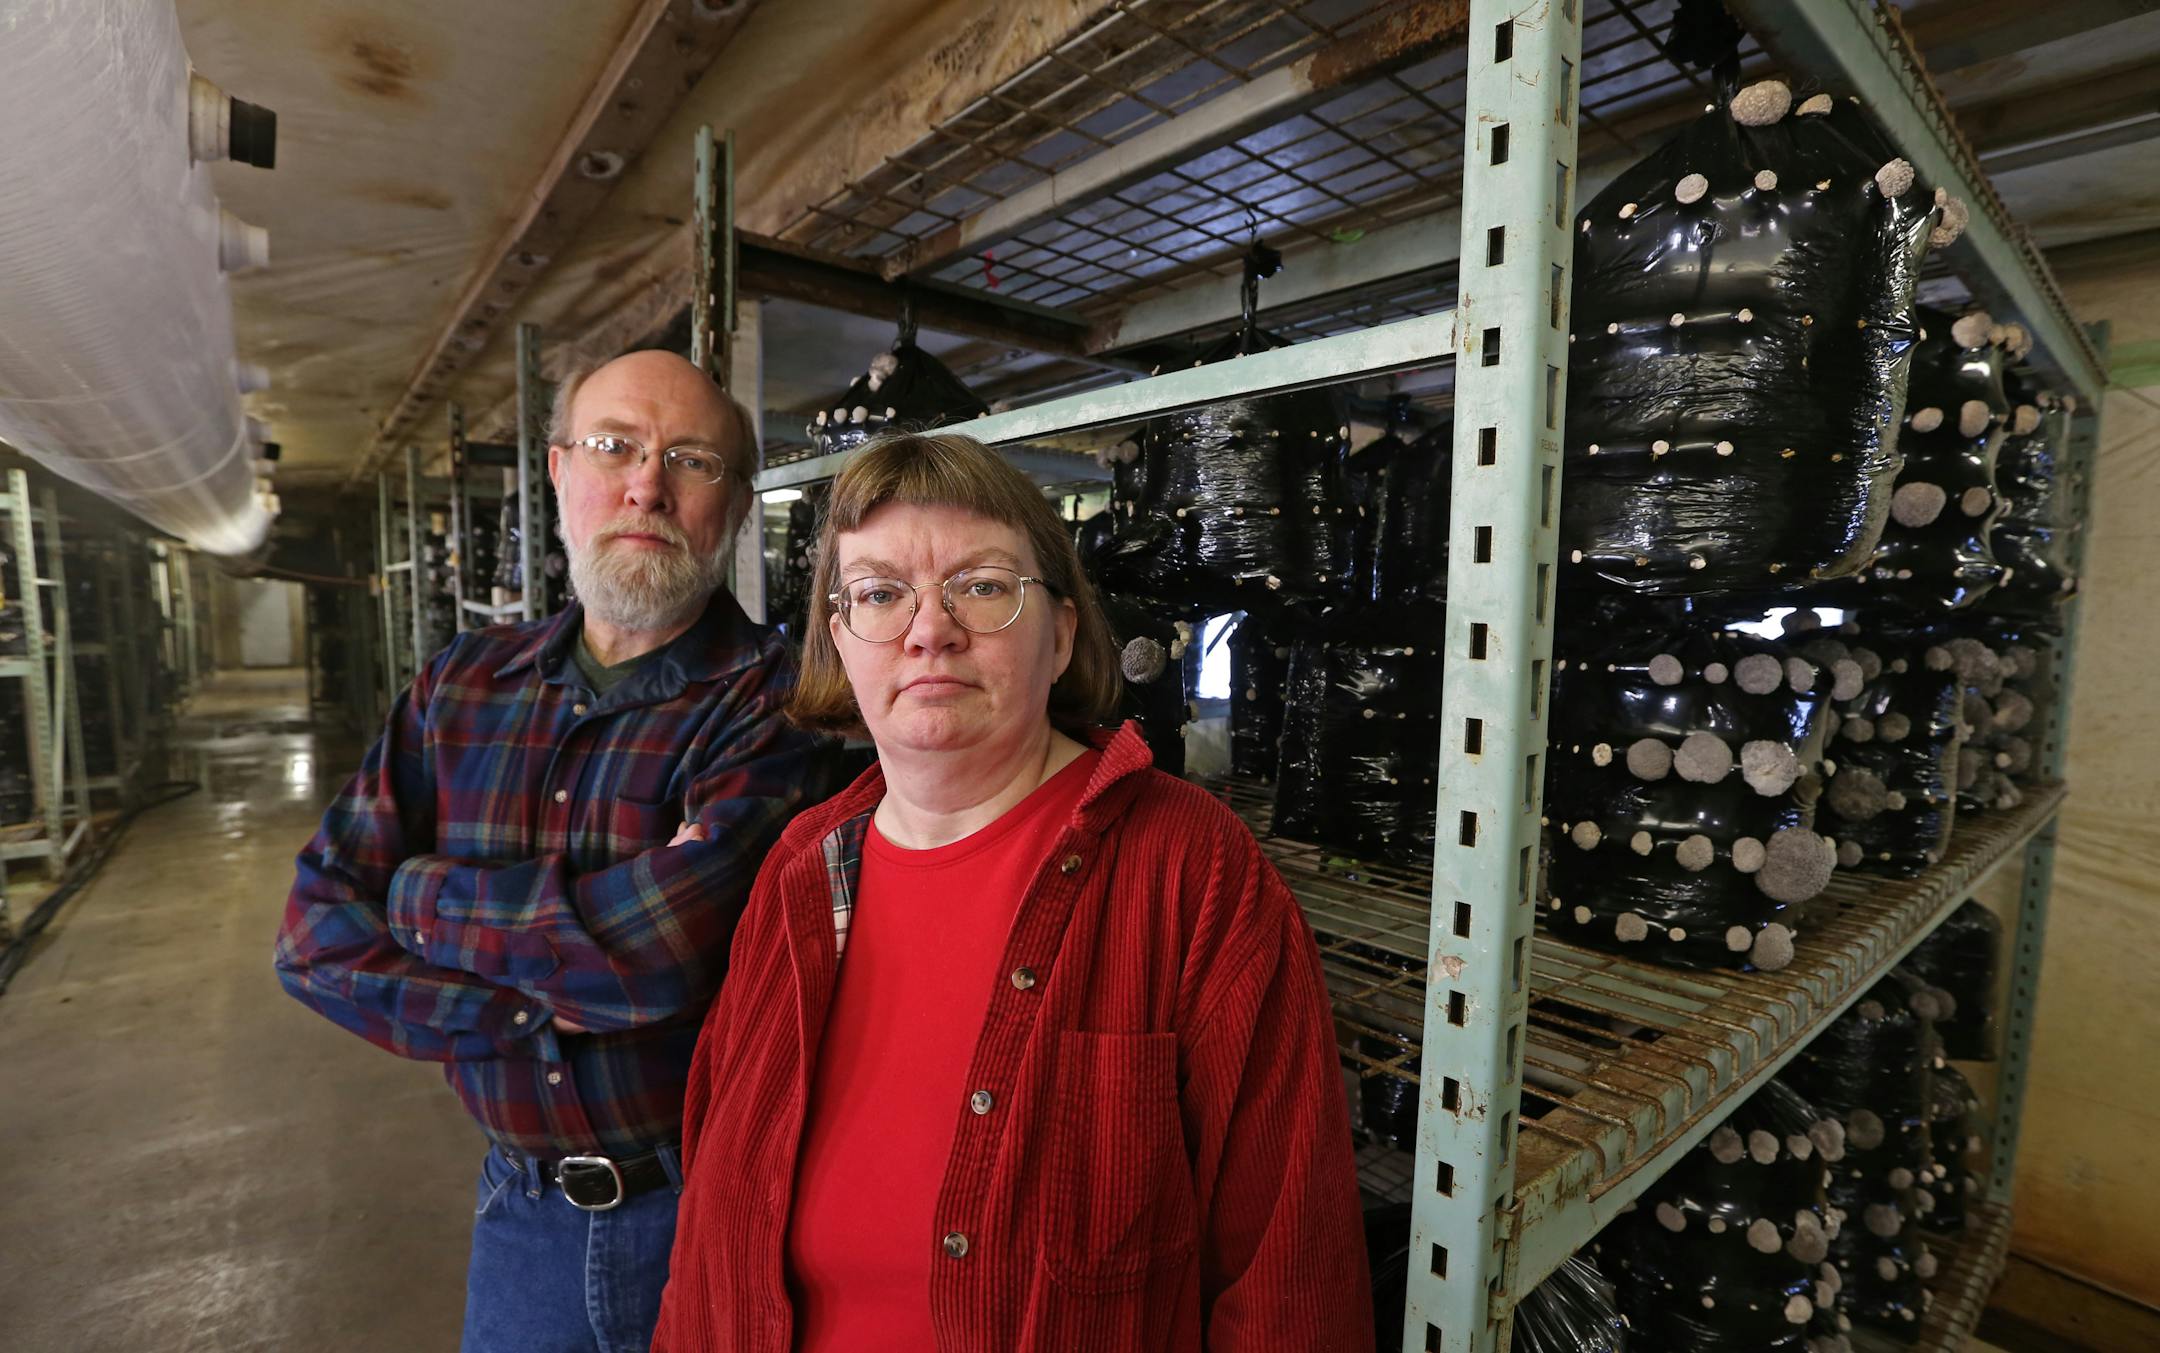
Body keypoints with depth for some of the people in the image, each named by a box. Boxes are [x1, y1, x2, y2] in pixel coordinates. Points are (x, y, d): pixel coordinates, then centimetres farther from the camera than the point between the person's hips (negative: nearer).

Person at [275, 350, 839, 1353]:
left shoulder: (775, 705, -19)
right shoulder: (461, 687, -1)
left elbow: (666, 946, -30)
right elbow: (318, 929, -3)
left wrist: (426, 897, -14)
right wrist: (534, 1008, -19)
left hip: (720, 1205, -4)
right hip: (524, 1207, 4)